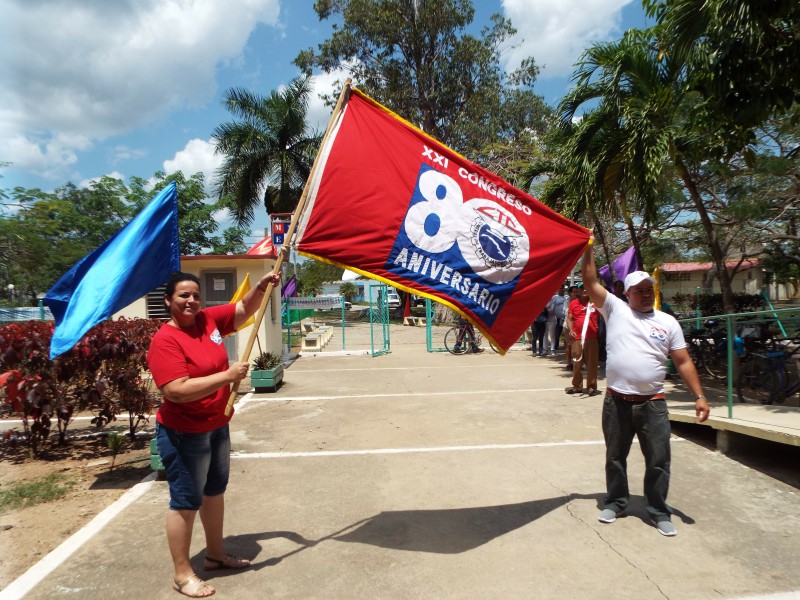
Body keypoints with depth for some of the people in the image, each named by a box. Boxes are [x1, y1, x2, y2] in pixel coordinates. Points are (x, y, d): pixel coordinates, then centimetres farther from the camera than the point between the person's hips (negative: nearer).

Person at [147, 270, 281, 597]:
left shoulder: (209, 319, -2)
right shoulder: (165, 340, -22)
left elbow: (243, 310, 11)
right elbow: (177, 391, -31)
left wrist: (261, 287, -8)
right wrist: (227, 376, -30)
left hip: (217, 426, 8)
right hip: (184, 434, -8)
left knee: (215, 491, 21)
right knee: (185, 501, 6)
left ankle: (215, 554, 39)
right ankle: (182, 573, 24)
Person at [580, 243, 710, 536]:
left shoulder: (668, 322, 6)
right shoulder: (615, 309, 1)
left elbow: (683, 362, 5)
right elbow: (590, 282, -5)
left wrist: (699, 396, -1)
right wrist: (588, 248, -10)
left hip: (653, 403, 1)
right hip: (616, 401, 0)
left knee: (658, 460, 7)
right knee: (615, 456, 14)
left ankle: (659, 511, 24)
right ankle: (615, 502, 32)